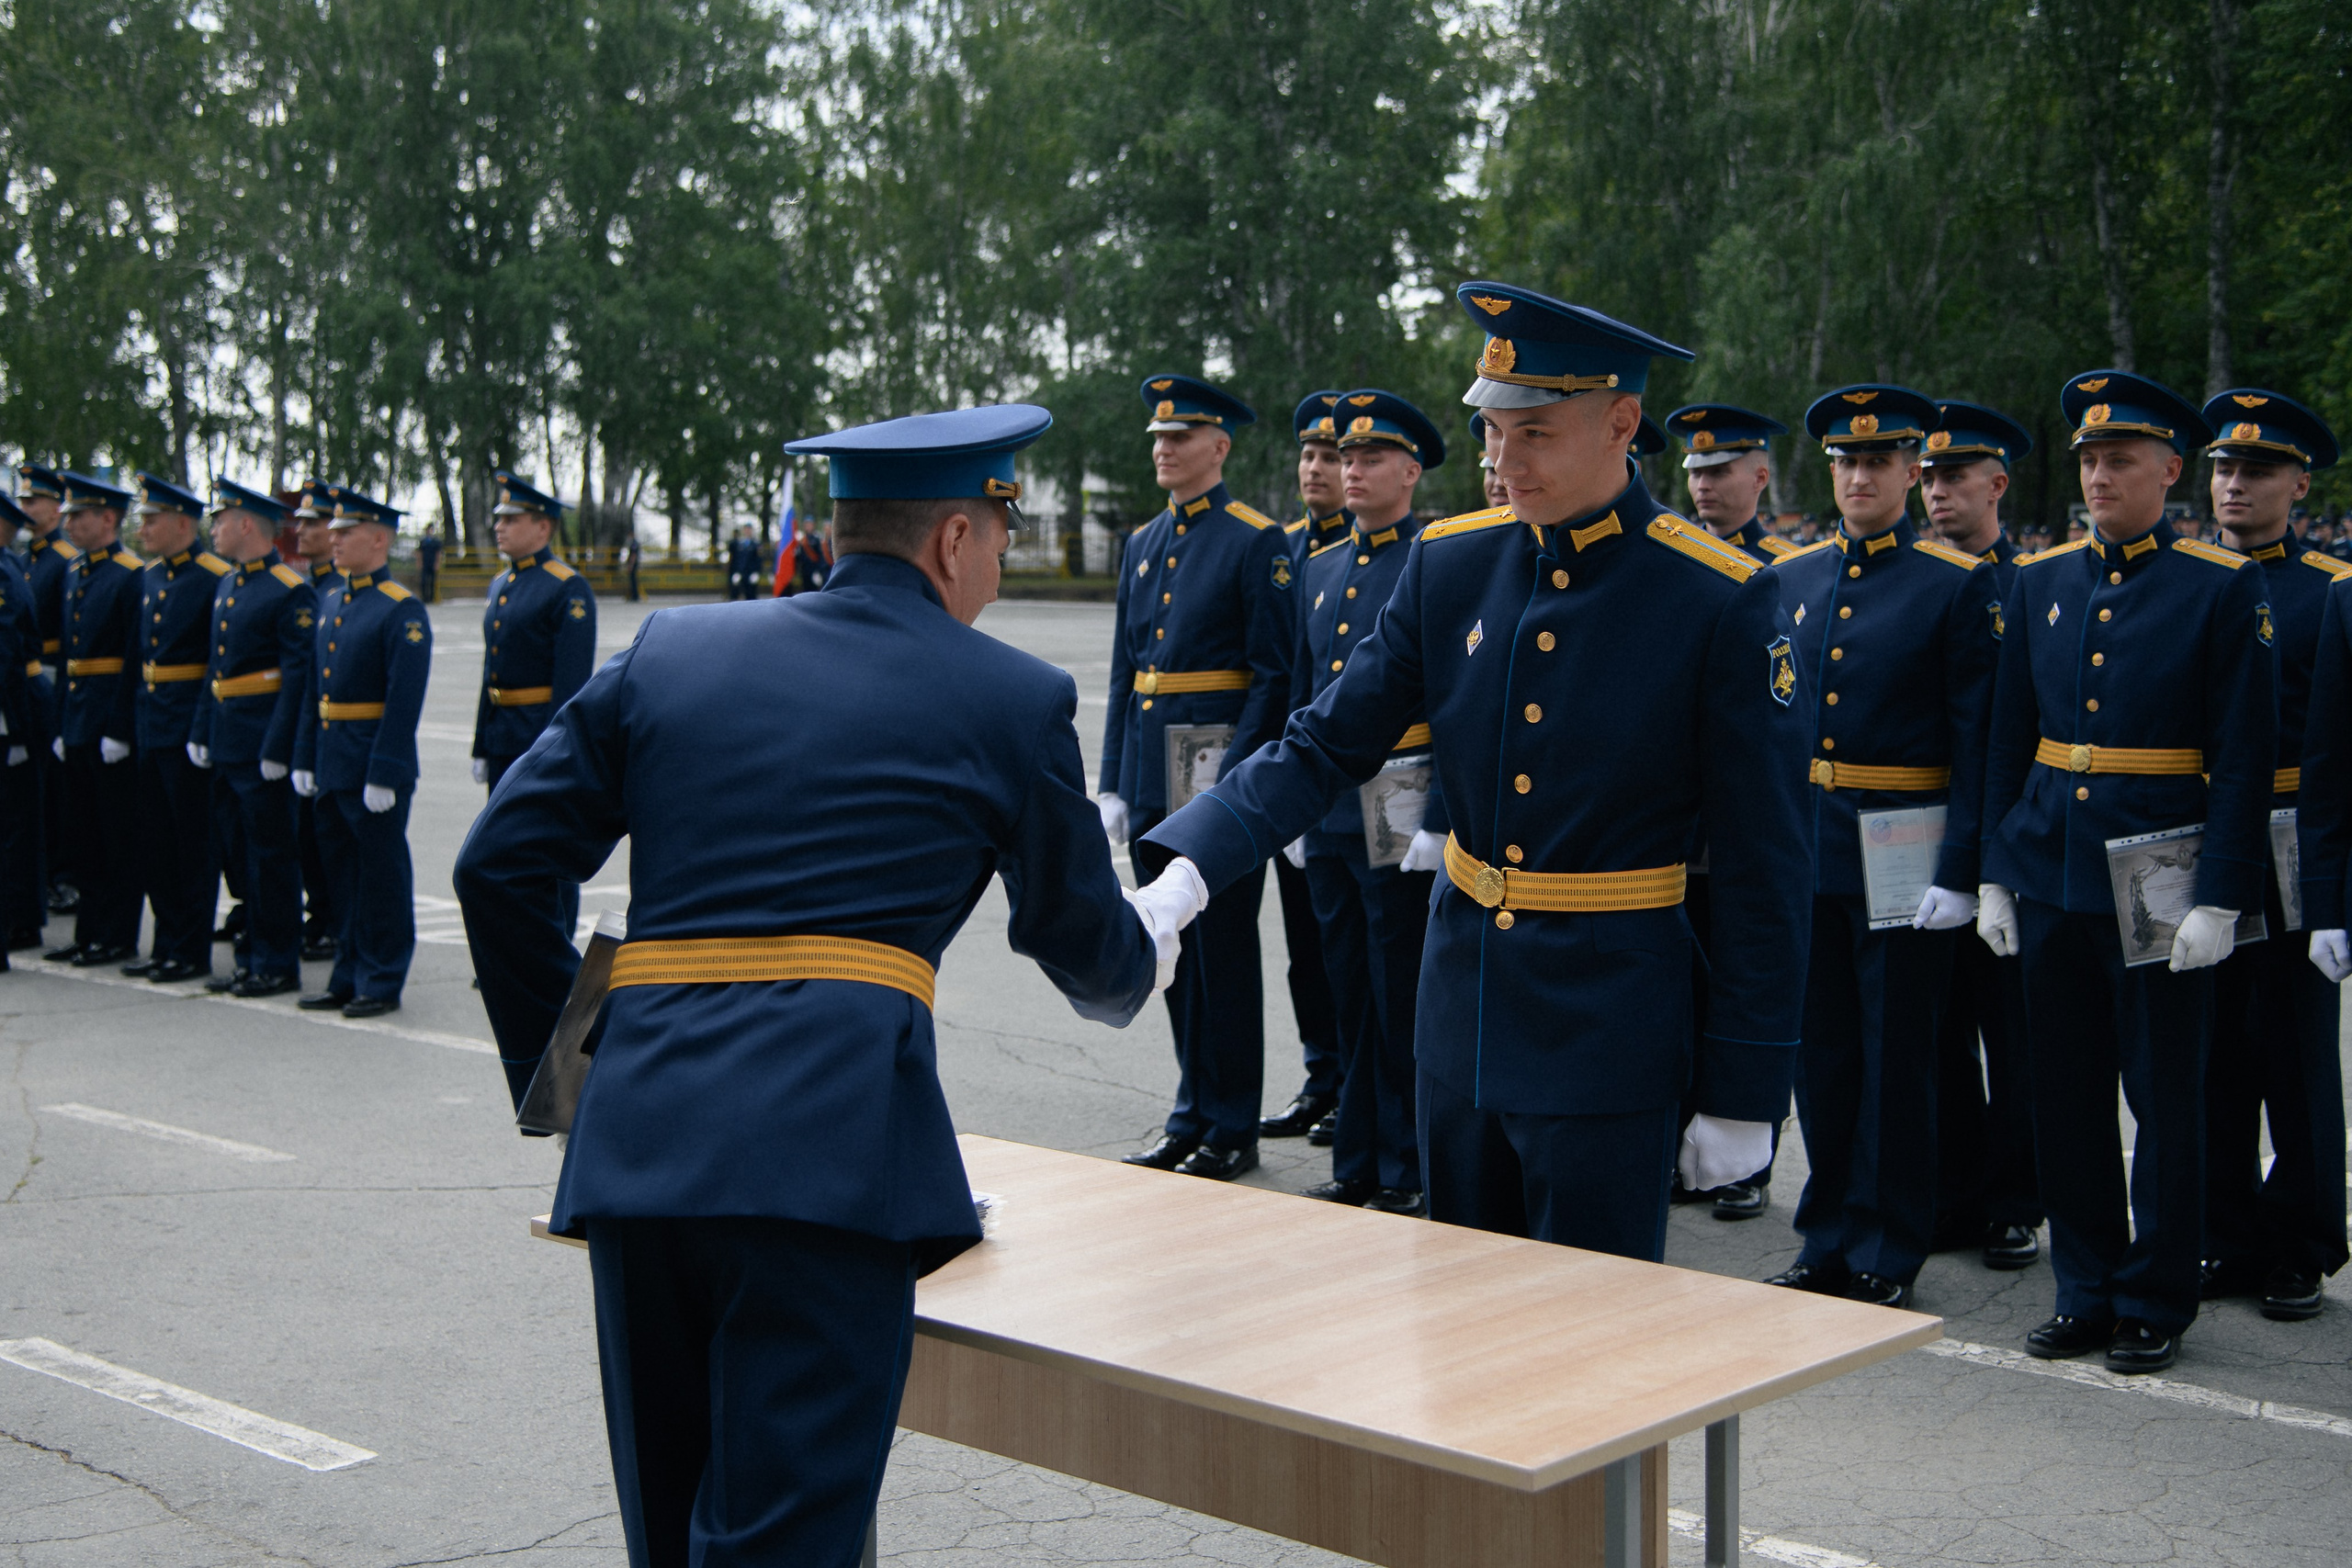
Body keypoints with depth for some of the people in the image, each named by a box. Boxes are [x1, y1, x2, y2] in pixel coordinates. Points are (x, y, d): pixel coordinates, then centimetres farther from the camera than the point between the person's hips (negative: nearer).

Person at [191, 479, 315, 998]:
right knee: (240, 854, 14)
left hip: (263, 746, -9)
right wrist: (200, 731, 14)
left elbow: (298, 676, -17)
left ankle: (278, 964, 7)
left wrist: (277, 750, -20)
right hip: (227, 748, 9)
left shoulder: (290, 592, -13)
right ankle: (253, 957, 23)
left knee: (271, 857, -2)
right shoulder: (227, 587, 14)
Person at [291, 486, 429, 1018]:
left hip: (374, 764, -8)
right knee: (342, 871, 14)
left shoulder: (402, 610, -13)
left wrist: (384, 774, -21)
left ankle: (381, 983, 10)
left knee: (382, 875, 1)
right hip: (332, 766, 8)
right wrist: (304, 755, 13)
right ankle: (349, 978, 23)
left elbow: (404, 700, -18)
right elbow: (315, 687, 17)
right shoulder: (330, 601, 13)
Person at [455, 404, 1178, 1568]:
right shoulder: (1012, 699, 7)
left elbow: (499, 866, 14)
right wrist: (1155, 931, 43)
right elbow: (1083, 945, 19)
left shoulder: (670, 650, 17)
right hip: (831, 1141, -5)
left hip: (638, 1125, 5)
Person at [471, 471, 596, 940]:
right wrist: (482, 747, 17)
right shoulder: (499, 586, 14)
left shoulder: (568, 589, -12)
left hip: (543, 740, -8)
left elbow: (572, 680, -16)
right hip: (503, 741, 8)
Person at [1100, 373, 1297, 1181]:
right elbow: (1126, 670, 15)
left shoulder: (1257, 541, -7)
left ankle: (1232, 1131, 10)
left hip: (1220, 767, -7)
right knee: (1172, 949, 12)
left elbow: (1274, 675, -11)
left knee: (1224, 951, 0)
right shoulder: (1142, 544, 13)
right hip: (1153, 777, 7)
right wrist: (1112, 783, 10)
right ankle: (1192, 1115, 23)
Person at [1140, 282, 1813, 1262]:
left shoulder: (1720, 601, -13)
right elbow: (1326, 744, 2)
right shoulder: (1449, 564, 1)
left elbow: (1762, 868, -10)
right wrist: (1181, 873, -14)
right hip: (1459, 1022, 5)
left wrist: (1745, 1094, -8)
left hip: (1605, 1036, -5)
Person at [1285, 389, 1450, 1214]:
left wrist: (1440, 821, -17)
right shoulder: (1319, 570, 13)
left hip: (1401, 813, -6)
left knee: (1403, 1002, 1)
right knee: (1349, 994, 13)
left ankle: (1406, 1175, 12)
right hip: (1329, 809, 7)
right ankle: (1356, 1166, 23)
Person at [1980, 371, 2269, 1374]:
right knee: (2067, 1093, 10)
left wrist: (2219, 899, -12)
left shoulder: (2222, 587, -5)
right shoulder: (2039, 581, 8)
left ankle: (2156, 1305, 18)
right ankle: (2086, 1291, 23)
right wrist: (1995, 873, 7)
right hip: (2053, 872, 4)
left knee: (2165, 1095, 5)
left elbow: (2245, 757, -7)